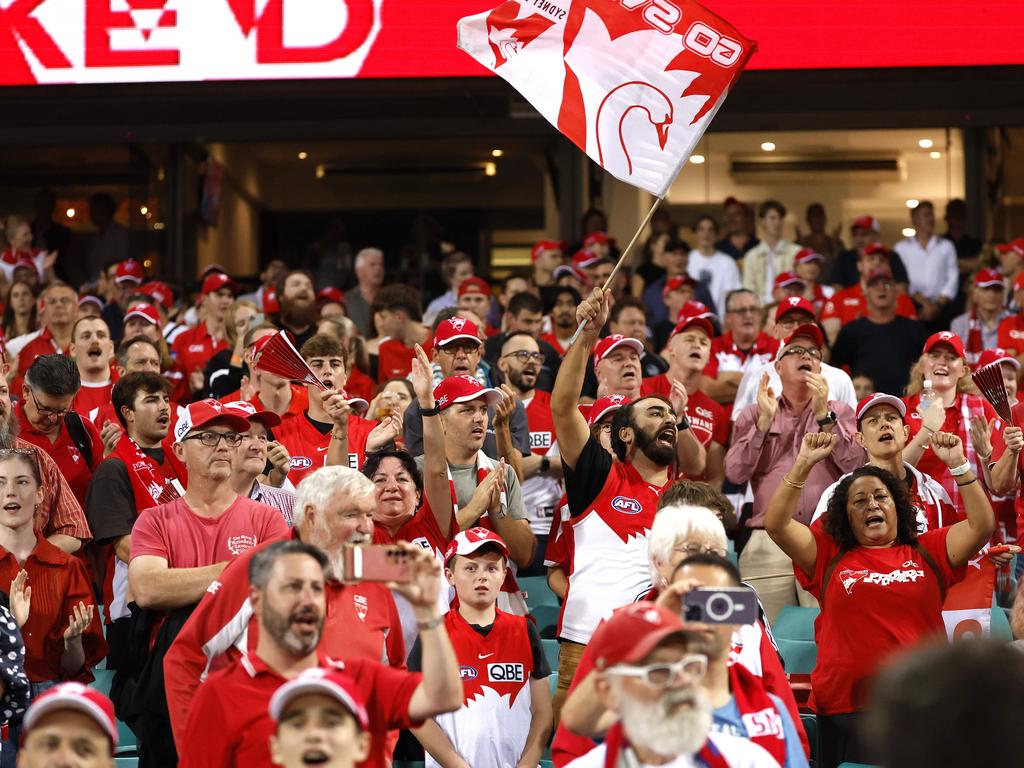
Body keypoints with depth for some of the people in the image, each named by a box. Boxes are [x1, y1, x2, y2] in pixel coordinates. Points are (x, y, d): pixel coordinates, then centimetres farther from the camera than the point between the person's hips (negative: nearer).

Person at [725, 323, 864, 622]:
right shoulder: (754, 414, 16)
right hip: (768, 542, 0)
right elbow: (735, 472, 2)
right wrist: (764, 421, -4)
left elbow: (855, 465, -2)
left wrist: (823, 415, -5)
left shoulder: (839, 412, 15)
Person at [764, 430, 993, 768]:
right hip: (844, 708, 0)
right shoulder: (828, 556, 9)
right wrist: (803, 465, -8)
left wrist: (958, 465, -7)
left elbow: (982, 525, 1)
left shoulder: (927, 552, 11)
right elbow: (776, 524, -1)